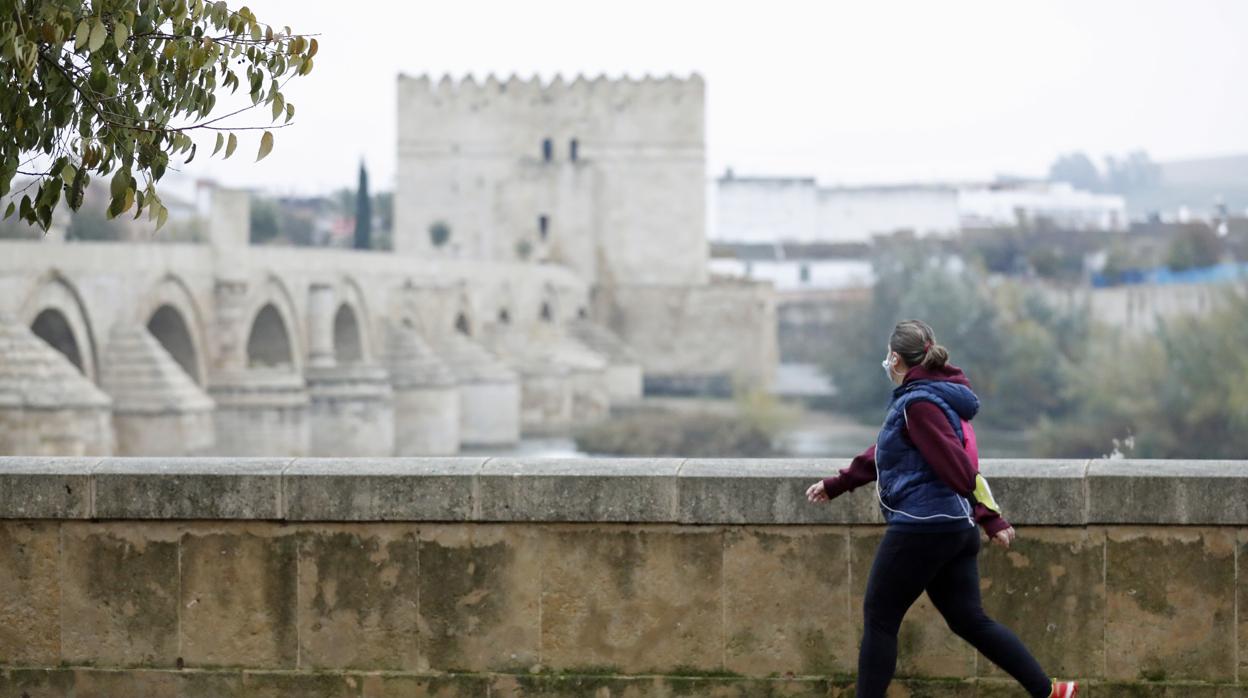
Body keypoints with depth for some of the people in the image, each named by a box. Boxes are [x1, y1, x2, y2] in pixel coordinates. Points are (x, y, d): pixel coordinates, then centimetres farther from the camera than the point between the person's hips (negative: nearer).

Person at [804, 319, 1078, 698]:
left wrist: (991, 518, -22)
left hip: (922, 526, -10)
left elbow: (958, 465, -20)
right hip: (958, 528, 10)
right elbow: (884, 454, 26)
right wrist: (835, 484, 30)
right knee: (969, 620, 10)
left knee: (879, 619, 2)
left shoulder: (918, 404, -14)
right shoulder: (933, 395, 17)